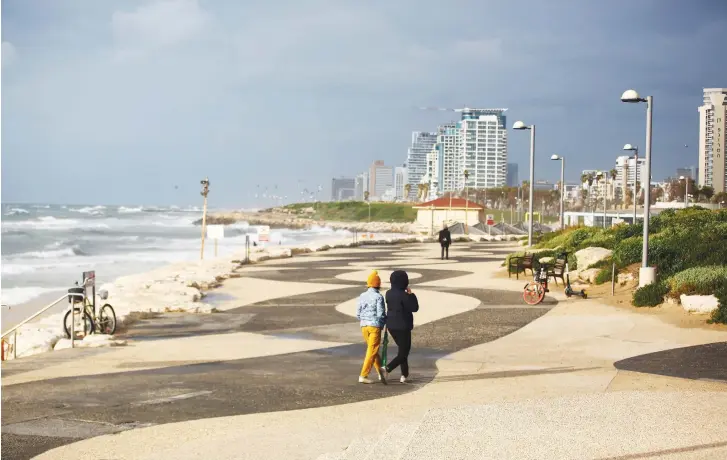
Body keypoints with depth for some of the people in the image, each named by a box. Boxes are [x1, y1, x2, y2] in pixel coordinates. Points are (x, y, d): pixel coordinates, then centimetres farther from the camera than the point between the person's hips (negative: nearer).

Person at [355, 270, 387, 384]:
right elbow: (381, 314, -13)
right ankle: (363, 376, -3)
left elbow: (358, 314, 5)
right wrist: (385, 321, 7)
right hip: (375, 326, -6)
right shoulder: (378, 297, -11)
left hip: (364, 326, 6)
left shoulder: (362, 296, 4)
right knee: (372, 351, 0)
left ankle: (381, 373, 23)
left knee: (372, 349, 17)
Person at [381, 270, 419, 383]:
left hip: (391, 325, 8)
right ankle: (387, 369, -19)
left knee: (402, 349, 21)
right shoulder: (403, 295, -19)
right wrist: (411, 294, -4)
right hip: (402, 326, -8)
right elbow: (415, 308, -13)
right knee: (403, 352, 0)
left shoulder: (389, 293, 3)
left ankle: (405, 375, 20)